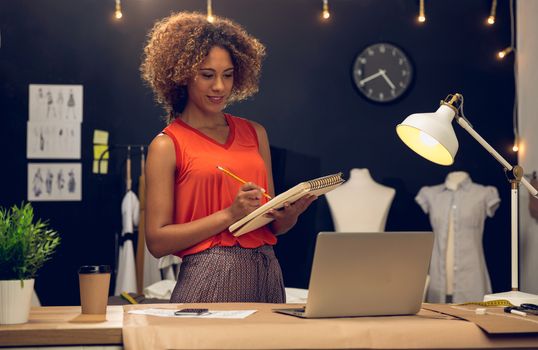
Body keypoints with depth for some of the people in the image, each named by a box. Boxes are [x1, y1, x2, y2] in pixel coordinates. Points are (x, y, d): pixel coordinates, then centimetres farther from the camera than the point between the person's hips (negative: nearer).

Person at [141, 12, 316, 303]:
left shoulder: (255, 133, 12)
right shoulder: (167, 145, -2)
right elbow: (157, 241, -8)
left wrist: (292, 211, -5)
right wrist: (229, 215, -15)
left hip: (267, 275, 5)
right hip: (209, 277, -4)